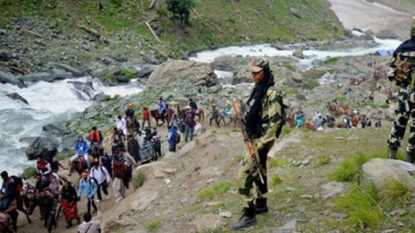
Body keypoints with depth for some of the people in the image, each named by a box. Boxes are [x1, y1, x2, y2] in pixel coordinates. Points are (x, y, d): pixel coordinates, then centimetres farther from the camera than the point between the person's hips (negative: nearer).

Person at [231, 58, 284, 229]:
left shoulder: (272, 93, -19)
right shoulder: (258, 90, 10)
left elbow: (274, 122, -24)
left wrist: (261, 144, -25)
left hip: (260, 140, -10)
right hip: (254, 138, 10)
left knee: (244, 175, -11)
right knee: (258, 171, 20)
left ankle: (249, 215, -4)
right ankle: (261, 204, 36)